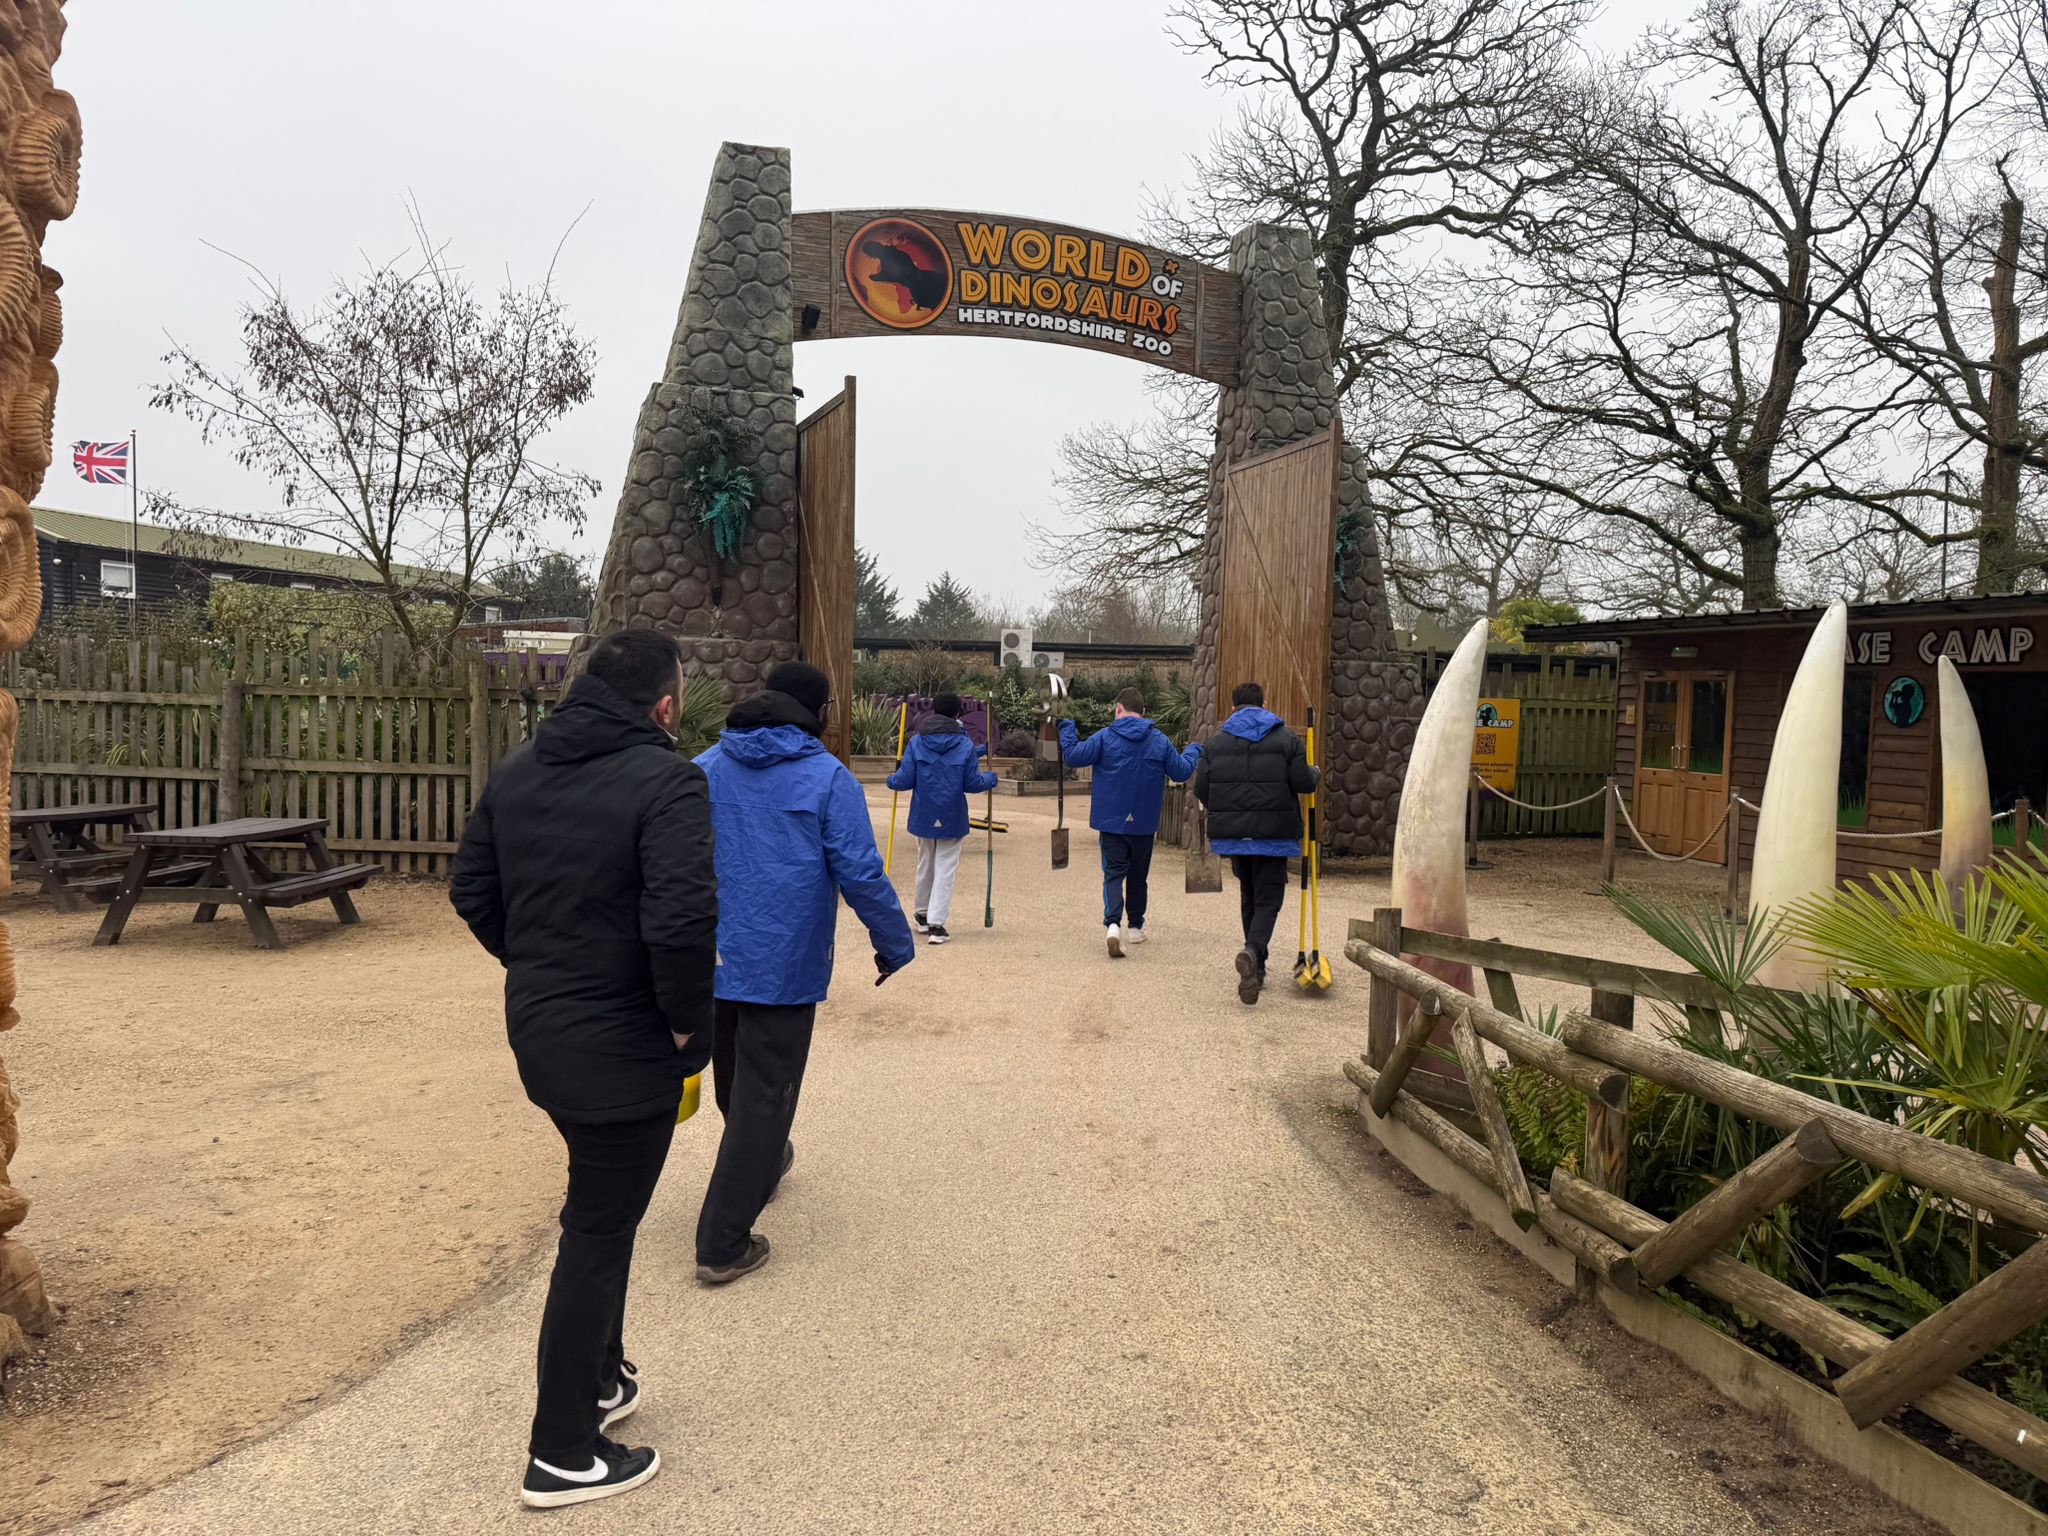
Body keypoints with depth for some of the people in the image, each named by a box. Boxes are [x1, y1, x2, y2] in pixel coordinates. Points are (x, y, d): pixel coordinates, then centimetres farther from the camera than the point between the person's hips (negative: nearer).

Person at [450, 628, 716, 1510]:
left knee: (602, 1208, 26)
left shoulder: (517, 771, 5)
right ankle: (562, 1455, 20)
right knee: (598, 1235, 6)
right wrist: (687, 1024, -15)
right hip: (622, 1047, -8)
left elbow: (471, 890, 11)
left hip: (535, 1027, 8)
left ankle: (600, 1380, 41)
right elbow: (682, 922, -30)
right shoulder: (665, 780, -20)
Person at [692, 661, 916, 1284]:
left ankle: (760, 1164, 50)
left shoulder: (704, 769, 4)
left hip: (708, 963, 6)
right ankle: (724, 1245, 6)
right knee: (765, 1097, 3)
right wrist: (895, 945, 0)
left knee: (734, 1084, 25)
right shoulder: (827, 778, -10)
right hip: (781, 968, -5)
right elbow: (861, 874, -13)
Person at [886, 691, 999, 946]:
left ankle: (923, 915, 33)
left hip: (923, 817, 2)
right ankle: (936, 924, -6)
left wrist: (891, 779, 17)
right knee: (945, 869, 2)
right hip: (952, 819, -2)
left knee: (925, 865, 20)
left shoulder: (916, 742, -4)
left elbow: (905, 780, -6)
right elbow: (973, 784, -6)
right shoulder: (966, 745, -7)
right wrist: (991, 779, 14)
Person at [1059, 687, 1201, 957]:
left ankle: (1113, 924, -22)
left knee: (1114, 873, -1)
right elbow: (1181, 772, 4)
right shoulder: (1160, 740, -1)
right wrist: (1193, 751, 24)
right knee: (1138, 875, 17)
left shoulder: (1105, 737, -8)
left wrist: (1067, 729, 7)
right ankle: (1135, 927, 27)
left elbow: (1073, 757, -10)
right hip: (1144, 823, 2)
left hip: (1112, 821, -2)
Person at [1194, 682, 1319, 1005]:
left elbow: (1201, 789, 1)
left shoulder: (1215, 741, 5)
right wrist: (1314, 773, 17)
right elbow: (1304, 783, -7)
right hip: (1273, 833, -3)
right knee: (1268, 898, 2)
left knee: (1249, 897, 18)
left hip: (1232, 834, 3)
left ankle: (1256, 969, 23)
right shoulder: (1286, 739, -1)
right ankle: (1252, 951, -26)